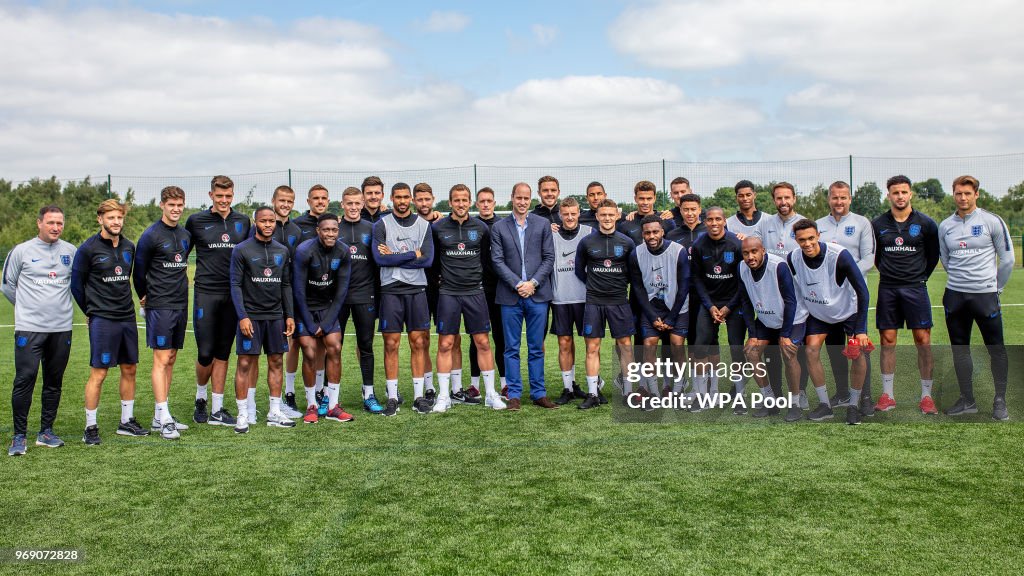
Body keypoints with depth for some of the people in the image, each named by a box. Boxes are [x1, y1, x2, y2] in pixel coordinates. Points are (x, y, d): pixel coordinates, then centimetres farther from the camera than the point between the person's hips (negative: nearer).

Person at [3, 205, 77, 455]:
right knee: (24, 380, -8)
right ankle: (19, 436, 1)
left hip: (61, 328, 3)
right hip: (29, 328, -3)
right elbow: (8, 285, 9)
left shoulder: (71, 251, 6)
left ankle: (46, 432, 20)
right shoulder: (22, 251, -1)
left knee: (54, 382, 9)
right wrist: (27, 307, 12)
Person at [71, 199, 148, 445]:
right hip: (102, 320, -6)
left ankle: (127, 421, 23)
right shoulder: (88, 248, -9)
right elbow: (76, 283, -2)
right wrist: (91, 311, 5)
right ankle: (90, 428, 7)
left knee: (129, 369, 11)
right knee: (98, 373, -4)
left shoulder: (129, 247, 8)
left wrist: (125, 303, 16)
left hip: (127, 317, 6)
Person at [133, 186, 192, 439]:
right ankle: (163, 420, -6)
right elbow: (139, 271, -1)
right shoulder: (151, 236, -9)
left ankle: (160, 417, 16)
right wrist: (145, 297, 10)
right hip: (160, 306, -7)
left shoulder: (186, 235, 11)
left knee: (171, 359, 9)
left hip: (181, 304, 7)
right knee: (161, 359, -8)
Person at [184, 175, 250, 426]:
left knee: (223, 354, 7)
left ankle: (217, 409, 13)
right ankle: (200, 398, 23)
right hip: (206, 293, -3)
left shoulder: (243, 221, 9)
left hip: (233, 295, 3)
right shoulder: (196, 221, 1)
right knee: (205, 353, -3)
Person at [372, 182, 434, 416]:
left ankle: (419, 396, 11)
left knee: (418, 343, 3)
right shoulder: (382, 225, 3)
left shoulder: (423, 225, 8)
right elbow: (379, 258, -11)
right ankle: (392, 398, 7)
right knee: (391, 344, 0)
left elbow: (428, 259, -4)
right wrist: (412, 255, -9)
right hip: (391, 290, -1)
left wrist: (395, 257, -8)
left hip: (417, 290, 2)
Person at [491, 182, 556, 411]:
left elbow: (549, 258, 3)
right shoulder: (499, 227, 5)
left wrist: (533, 283, -9)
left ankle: (539, 393, 15)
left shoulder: (543, 224, 6)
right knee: (512, 348, 4)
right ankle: (514, 394, 11)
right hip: (510, 295, 0)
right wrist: (517, 284, -11)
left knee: (537, 347, 6)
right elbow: (498, 261, -1)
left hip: (537, 294, 1)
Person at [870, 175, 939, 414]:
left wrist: (921, 277, 12)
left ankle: (926, 395, 4)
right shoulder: (877, 225, 3)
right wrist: (888, 273, 12)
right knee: (887, 340, 3)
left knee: (923, 339, -4)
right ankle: (887, 395, 10)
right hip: (887, 289, 1)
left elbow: (933, 255, 11)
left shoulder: (926, 224, 0)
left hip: (915, 287, -1)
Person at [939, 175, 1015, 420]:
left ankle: (1000, 401, 14)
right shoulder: (945, 226, 6)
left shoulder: (992, 221, -5)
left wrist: (996, 287, 7)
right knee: (959, 349, 9)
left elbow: (1007, 258, 0)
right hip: (954, 295, 4)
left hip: (985, 294, -4)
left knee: (996, 349, 2)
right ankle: (967, 400, 20)